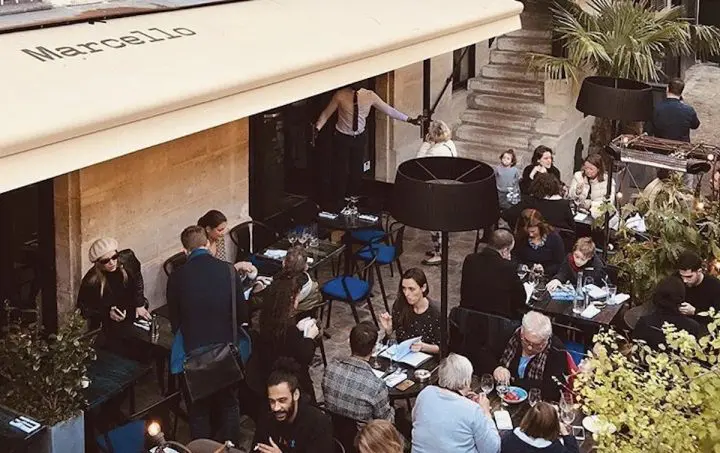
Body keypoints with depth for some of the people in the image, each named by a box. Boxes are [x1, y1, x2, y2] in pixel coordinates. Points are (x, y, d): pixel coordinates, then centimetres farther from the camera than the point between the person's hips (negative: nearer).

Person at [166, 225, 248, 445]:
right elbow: (242, 315, -4)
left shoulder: (176, 277, -11)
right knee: (228, 404, 21)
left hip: (193, 352, -1)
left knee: (199, 408, 16)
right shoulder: (228, 271, -10)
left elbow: (175, 322, -1)